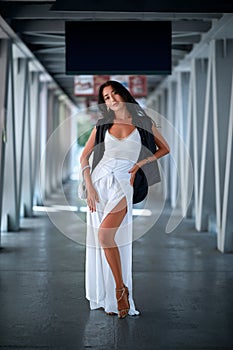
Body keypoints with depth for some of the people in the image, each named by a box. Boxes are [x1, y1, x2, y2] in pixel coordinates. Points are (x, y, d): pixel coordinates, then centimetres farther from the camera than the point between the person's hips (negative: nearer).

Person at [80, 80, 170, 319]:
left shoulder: (142, 122, 7)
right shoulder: (102, 125, 11)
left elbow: (165, 148, 13)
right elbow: (84, 157, 10)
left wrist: (141, 163, -2)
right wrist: (89, 187, -2)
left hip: (123, 183, -3)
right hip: (99, 182, 3)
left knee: (105, 236, -22)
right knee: (98, 240, 2)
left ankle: (121, 289, -8)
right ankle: (104, 297, 13)